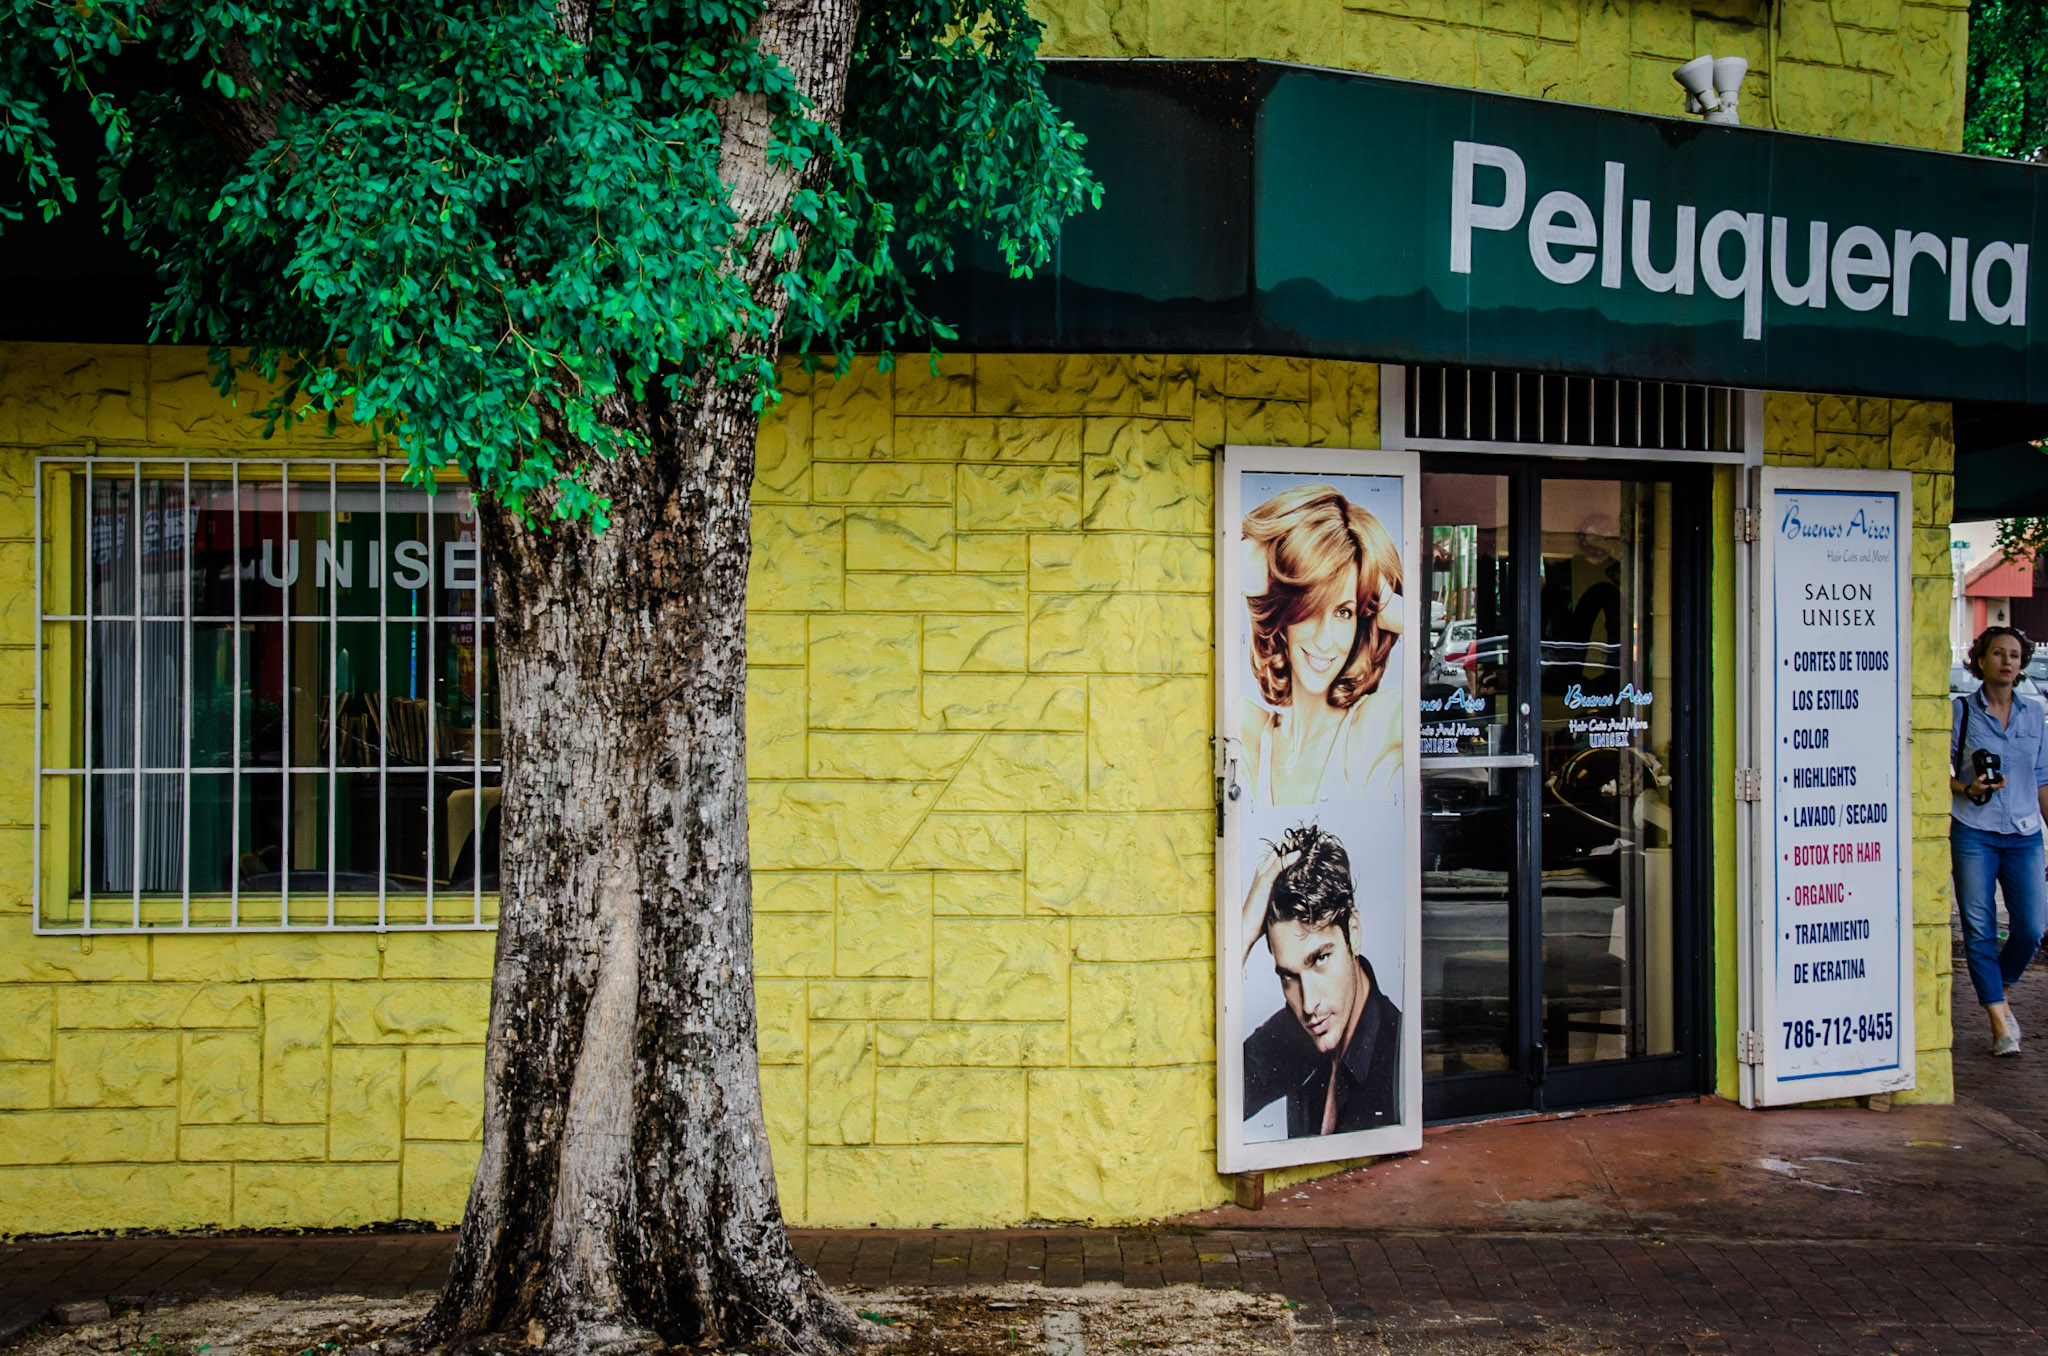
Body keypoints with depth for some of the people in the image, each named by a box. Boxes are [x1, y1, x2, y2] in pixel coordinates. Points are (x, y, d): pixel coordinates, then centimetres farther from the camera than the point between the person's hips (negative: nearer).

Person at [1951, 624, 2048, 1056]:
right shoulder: (1961, 711, 1)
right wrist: (1966, 788, -15)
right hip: (1973, 833, -3)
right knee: (1979, 929, -3)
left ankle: (2001, 993, 24)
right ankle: (1999, 1020, 6)